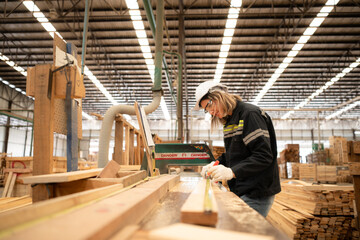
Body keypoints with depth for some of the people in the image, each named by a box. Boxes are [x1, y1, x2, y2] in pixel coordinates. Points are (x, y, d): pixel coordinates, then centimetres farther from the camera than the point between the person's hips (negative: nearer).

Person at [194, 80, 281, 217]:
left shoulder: (250, 114, -13)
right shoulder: (229, 121, 14)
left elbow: (264, 156, -20)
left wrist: (232, 172, -25)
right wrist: (216, 165, 2)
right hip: (240, 191, 8)